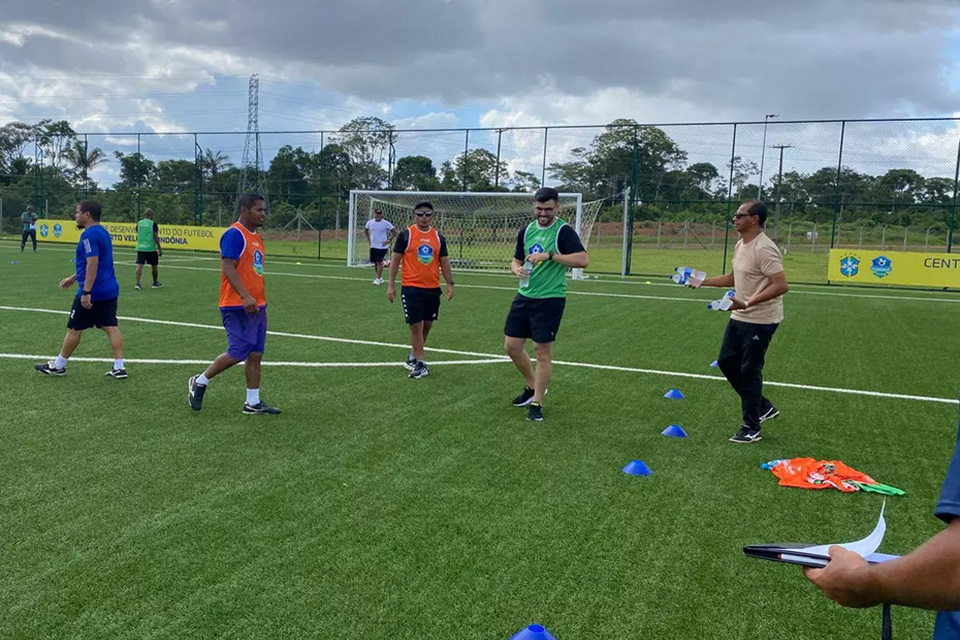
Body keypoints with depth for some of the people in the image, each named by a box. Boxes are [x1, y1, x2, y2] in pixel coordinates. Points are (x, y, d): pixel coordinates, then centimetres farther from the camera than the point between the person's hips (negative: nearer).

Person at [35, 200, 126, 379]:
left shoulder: (89, 234, -16)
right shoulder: (103, 232, 14)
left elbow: (92, 264, -24)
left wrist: (86, 292, -25)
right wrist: (73, 278, 30)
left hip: (93, 292, -9)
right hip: (109, 290, 9)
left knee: (74, 329, 5)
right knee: (111, 327, 5)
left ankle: (58, 366, 18)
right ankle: (119, 367, 1)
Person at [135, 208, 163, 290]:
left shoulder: (139, 223, 6)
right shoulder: (153, 224, -9)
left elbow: (138, 235, 18)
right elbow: (156, 237, -11)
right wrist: (159, 249, -6)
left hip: (140, 248, 4)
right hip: (151, 248, -3)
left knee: (139, 265, -1)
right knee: (154, 266, 12)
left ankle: (137, 283, -12)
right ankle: (155, 283, 25)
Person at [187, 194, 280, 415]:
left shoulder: (255, 236, 16)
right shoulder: (234, 234, -12)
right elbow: (228, 267, -21)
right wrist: (245, 296, -30)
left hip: (256, 307, 9)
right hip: (237, 306, -9)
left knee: (255, 354, 8)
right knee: (237, 353, -9)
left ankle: (253, 402, 14)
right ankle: (199, 382, 12)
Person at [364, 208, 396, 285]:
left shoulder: (386, 223, -10)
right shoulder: (370, 222, 3)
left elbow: (394, 232, -6)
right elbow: (366, 230, 22)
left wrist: (389, 240, -10)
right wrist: (368, 239, 12)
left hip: (382, 246, -5)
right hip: (373, 246, 5)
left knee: (379, 262, -8)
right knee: (375, 262, 9)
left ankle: (378, 279, -2)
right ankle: (379, 277, 22)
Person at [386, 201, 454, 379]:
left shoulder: (438, 237, 7)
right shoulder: (405, 234, -3)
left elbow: (444, 261, 12)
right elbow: (395, 259, 0)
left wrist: (450, 283, 4)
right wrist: (391, 284, -5)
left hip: (433, 289, 4)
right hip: (411, 288, -4)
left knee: (427, 324, 12)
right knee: (416, 325, -5)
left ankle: (413, 356, 30)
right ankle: (420, 364, 2)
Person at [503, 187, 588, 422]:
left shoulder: (564, 231, -10)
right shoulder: (526, 231, 9)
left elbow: (583, 260, -22)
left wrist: (550, 255, -27)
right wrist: (517, 269, -5)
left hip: (549, 299, -6)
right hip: (524, 297, 7)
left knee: (543, 351, -1)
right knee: (512, 345, 8)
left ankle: (537, 403, 12)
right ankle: (532, 386, 31)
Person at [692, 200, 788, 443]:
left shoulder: (763, 248, -21)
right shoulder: (740, 245, 9)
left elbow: (781, 286, -28)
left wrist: (747, 303, -35)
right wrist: (703, 281, 17)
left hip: (760, 321, -10)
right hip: (739, 318, 10)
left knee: (749, 371, -2)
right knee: (727, 362, 13)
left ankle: (751, 428, 13)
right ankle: (763, 407, 29)